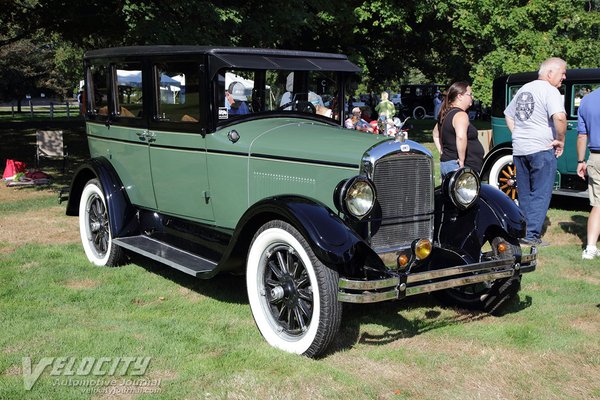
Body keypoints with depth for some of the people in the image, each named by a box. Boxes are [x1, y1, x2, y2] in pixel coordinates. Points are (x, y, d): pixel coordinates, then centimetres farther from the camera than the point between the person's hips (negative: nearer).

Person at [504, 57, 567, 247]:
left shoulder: (524, 89, 16)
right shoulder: (550, 90, -11)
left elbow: (508, 115, 25)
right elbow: (559, 117, -26)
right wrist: (561, 140, -13)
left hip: (519, 149, 7)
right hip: (542, 149, -7)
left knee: (525, 194, 15)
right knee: (540, 195, -1)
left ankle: (523, 232, 21)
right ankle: (532, 235, -4)